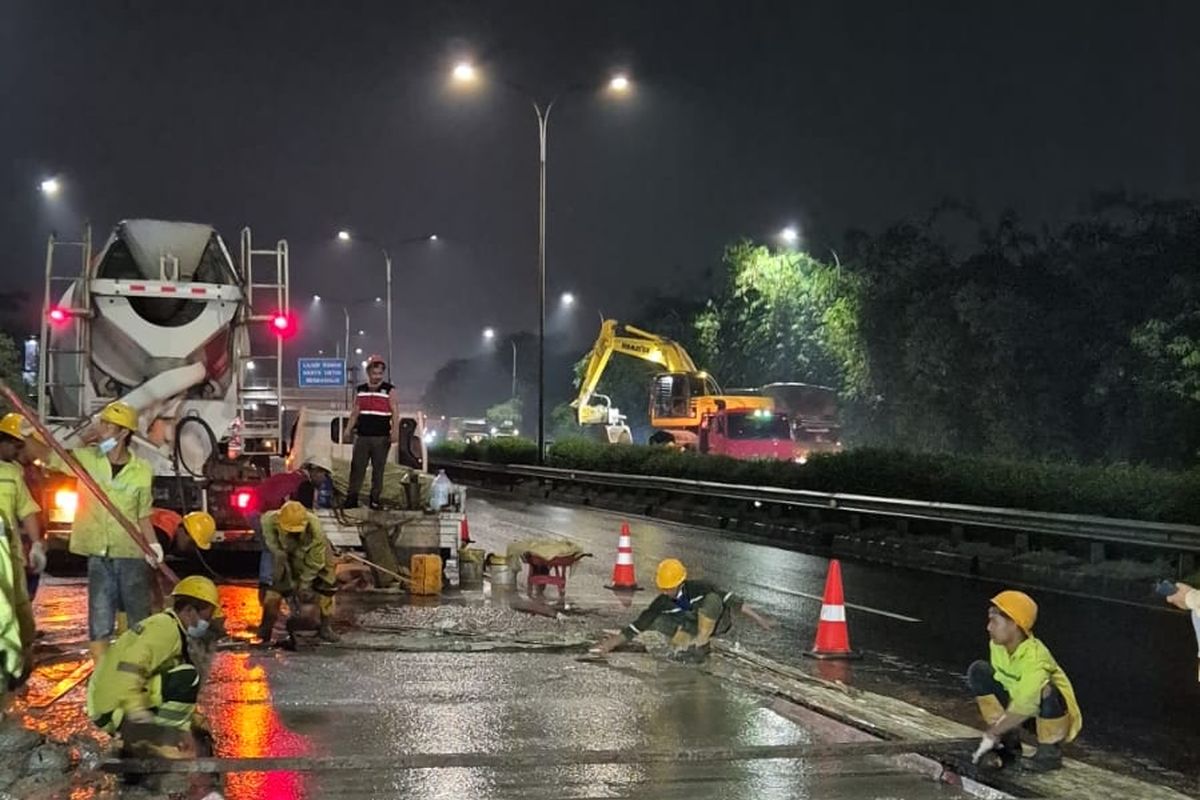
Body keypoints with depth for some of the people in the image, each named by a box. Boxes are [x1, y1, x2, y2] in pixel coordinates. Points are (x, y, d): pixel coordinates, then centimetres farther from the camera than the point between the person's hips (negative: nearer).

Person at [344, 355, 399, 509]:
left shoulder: (389, 390, 1)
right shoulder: (360, 390, 12)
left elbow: (395, 413, -5)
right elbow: (355, 413, 16)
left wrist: (395, 431, -18)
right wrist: (348, 430, 6)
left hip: (381, 437, -3)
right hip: (362, 436, 3)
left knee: (378, 469, 2)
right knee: (357, 467, 0)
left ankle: (375, 499, 8)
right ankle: (351, 498, 2)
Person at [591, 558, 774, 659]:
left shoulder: (699, 588, -29)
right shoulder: (661, 603, -19)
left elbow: (732, 601, -26)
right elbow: (636, 627, -18)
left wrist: (758, 618, -27)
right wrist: (608, 645, -26)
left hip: (716, 622, -3)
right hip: (693, 627, 3)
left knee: (713, 598, -36)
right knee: (657, 621, -21)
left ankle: (699, 645, -21)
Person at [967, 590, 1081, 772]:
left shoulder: (1035, 657, -33)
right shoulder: (996, 646, -11)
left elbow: (1025, 707, -39)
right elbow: (999, 681, -4)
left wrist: (992, 734, -35)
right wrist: (998, 728, -14)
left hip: (1055, 710, -7)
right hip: (1017, 704, 7)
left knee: (1047, 693, -41)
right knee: (978, 672, -10)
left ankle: (1050, 752, -11)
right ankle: (1009, 742, -3)